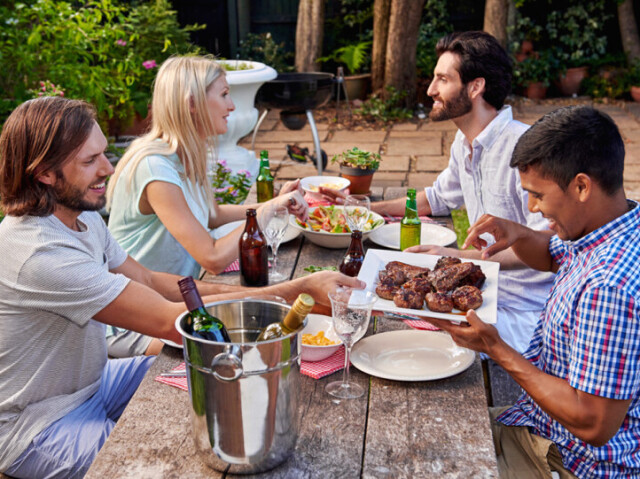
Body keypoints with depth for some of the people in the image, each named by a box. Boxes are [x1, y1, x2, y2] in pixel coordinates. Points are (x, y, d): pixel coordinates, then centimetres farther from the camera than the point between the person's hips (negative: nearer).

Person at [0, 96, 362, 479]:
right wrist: (299, 289, -32)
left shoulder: (81, 217, -2)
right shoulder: (39, 254, -33)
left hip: (92, 382, 9)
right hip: (36, 429, -9)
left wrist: (250, 293, -10)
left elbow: (149, 281, 3)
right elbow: (170, 320, -34)